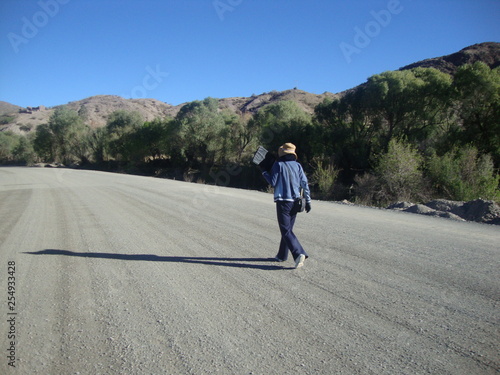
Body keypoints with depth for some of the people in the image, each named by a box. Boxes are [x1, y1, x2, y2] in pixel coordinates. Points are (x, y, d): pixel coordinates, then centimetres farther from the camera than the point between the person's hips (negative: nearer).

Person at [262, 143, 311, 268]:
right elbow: (305, 184, 6)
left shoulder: (278, 165, -5)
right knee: (288, 229, 16)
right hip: (295, 202, 6)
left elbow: (273, 182, -6)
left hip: (283, 201, -6)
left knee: (286, 231, -5)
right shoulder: (298, 166, 9)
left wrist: (265, 172, 8)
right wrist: (308, 201, 10)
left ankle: (299, 253, -21)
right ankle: (282, 255, 26)